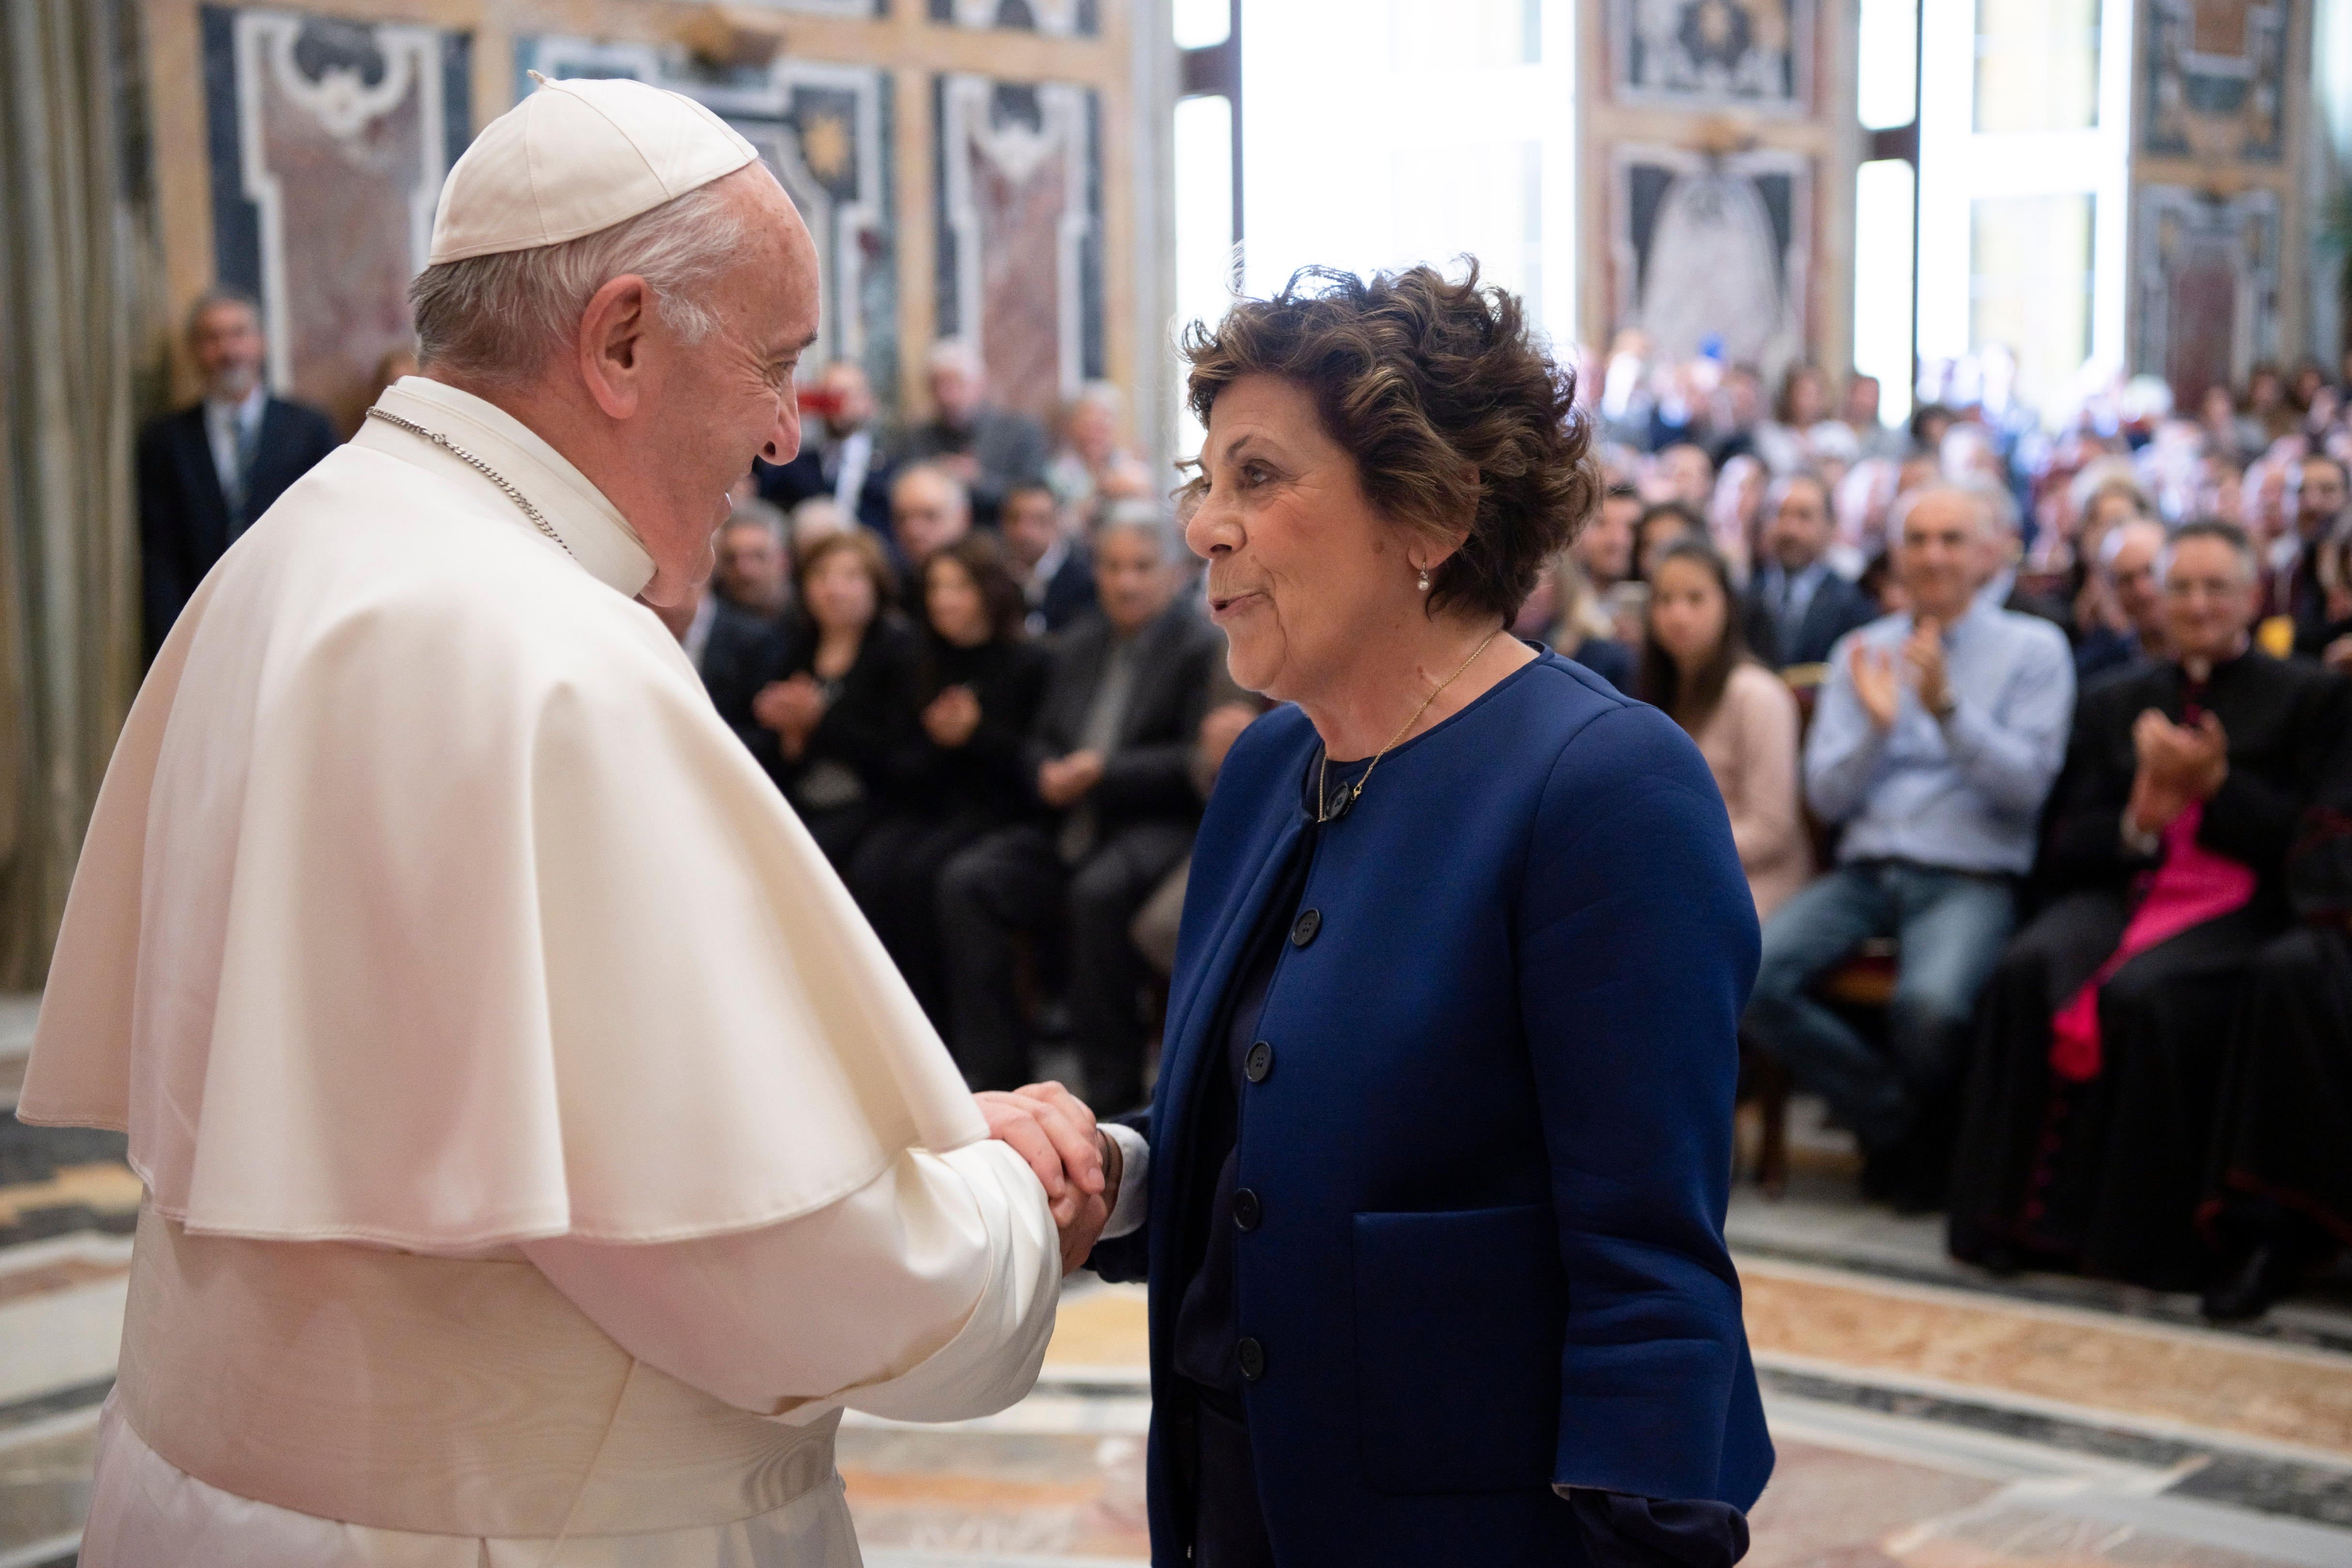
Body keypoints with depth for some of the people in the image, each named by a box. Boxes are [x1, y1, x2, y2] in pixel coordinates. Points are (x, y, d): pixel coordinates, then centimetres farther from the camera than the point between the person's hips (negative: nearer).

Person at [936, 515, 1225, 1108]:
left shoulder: (1204, 647, -4)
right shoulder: (1077, 647, 18)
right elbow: (1041, 742, 22)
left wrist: (1103, 771, -18)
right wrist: (1048, 773, -3)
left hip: (1161, 826, -7)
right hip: (1072, 833, 7)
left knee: (1100, 892, -37)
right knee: (966, 880, -15)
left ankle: (1113, 1091, -25)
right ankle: (993, 1074, -11)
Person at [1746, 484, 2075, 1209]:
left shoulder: (2034, 650, 5)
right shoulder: (1860, 652, 15)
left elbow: (2026, 786, -7)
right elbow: (1826, 796, 8)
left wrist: (1947, 708, -18)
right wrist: (1877, 724, -10)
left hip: (1970, 879, -4)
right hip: (1866, 873, 4)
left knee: (1930, 1003, -36)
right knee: (1750, 979, -23)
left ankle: (1925, 1130, -1)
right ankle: (1894, 1119, -3)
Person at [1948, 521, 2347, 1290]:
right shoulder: (2114, 703, 23)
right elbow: (2064, 852, 15)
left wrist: (2216, 785, -10)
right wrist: (2139, 820, -6)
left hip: (2239, 910, -3)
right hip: (2121, 891, 3)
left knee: (2140, 993, -36)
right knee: (2031, 973, -31)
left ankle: (2132, 1234, -27)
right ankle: (2017, 1215, -26)